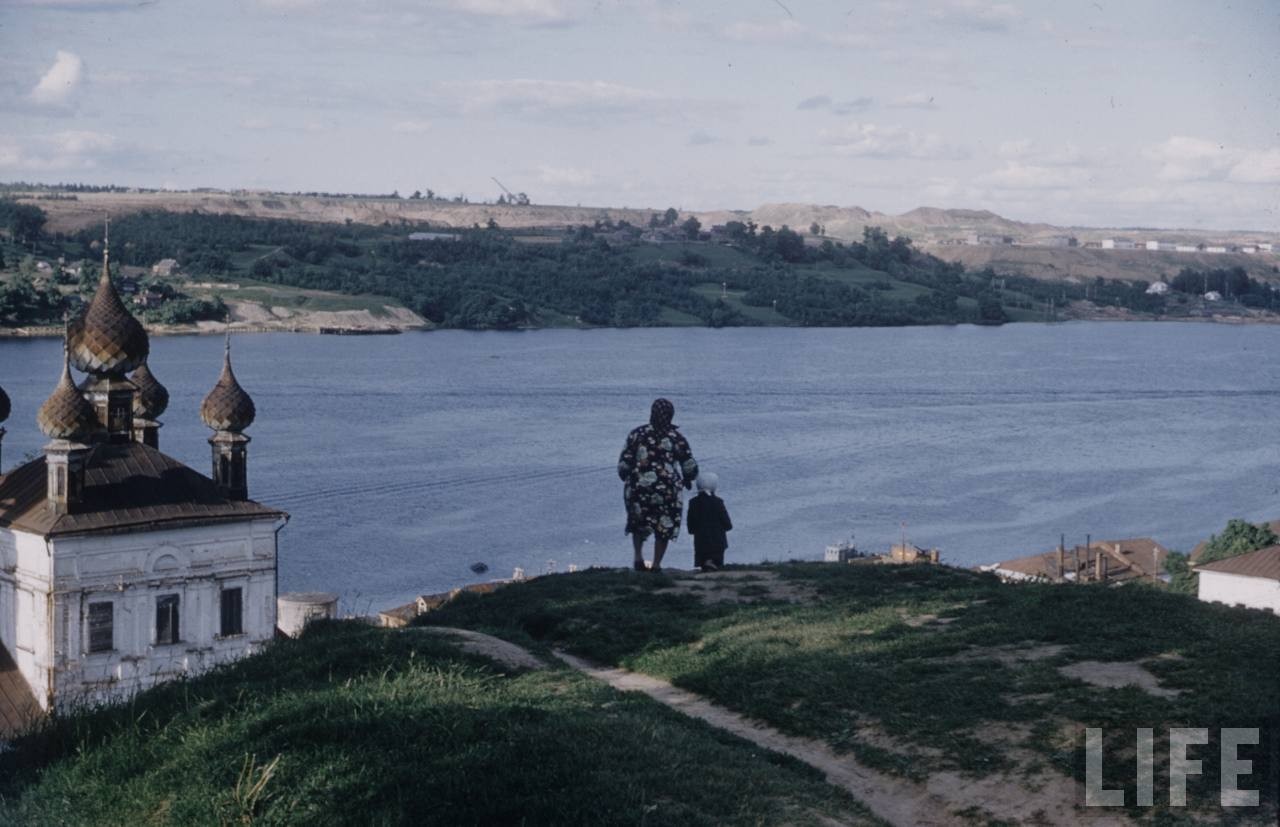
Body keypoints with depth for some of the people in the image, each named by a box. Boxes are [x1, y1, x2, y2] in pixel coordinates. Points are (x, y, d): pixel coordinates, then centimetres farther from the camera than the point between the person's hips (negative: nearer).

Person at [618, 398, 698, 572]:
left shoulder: (637, 434, 1)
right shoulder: (676, 437, -1)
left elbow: (623, 464, 1)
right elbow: (690, 465, 3)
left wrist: (627, 479, 19)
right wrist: (688, 479, 22)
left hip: (638, 488, 1)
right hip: (666, 490, -1)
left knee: (638, 524, 21)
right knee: (664, 527, 12)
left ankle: (638, 557, 3)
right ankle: (656, 565, 8)